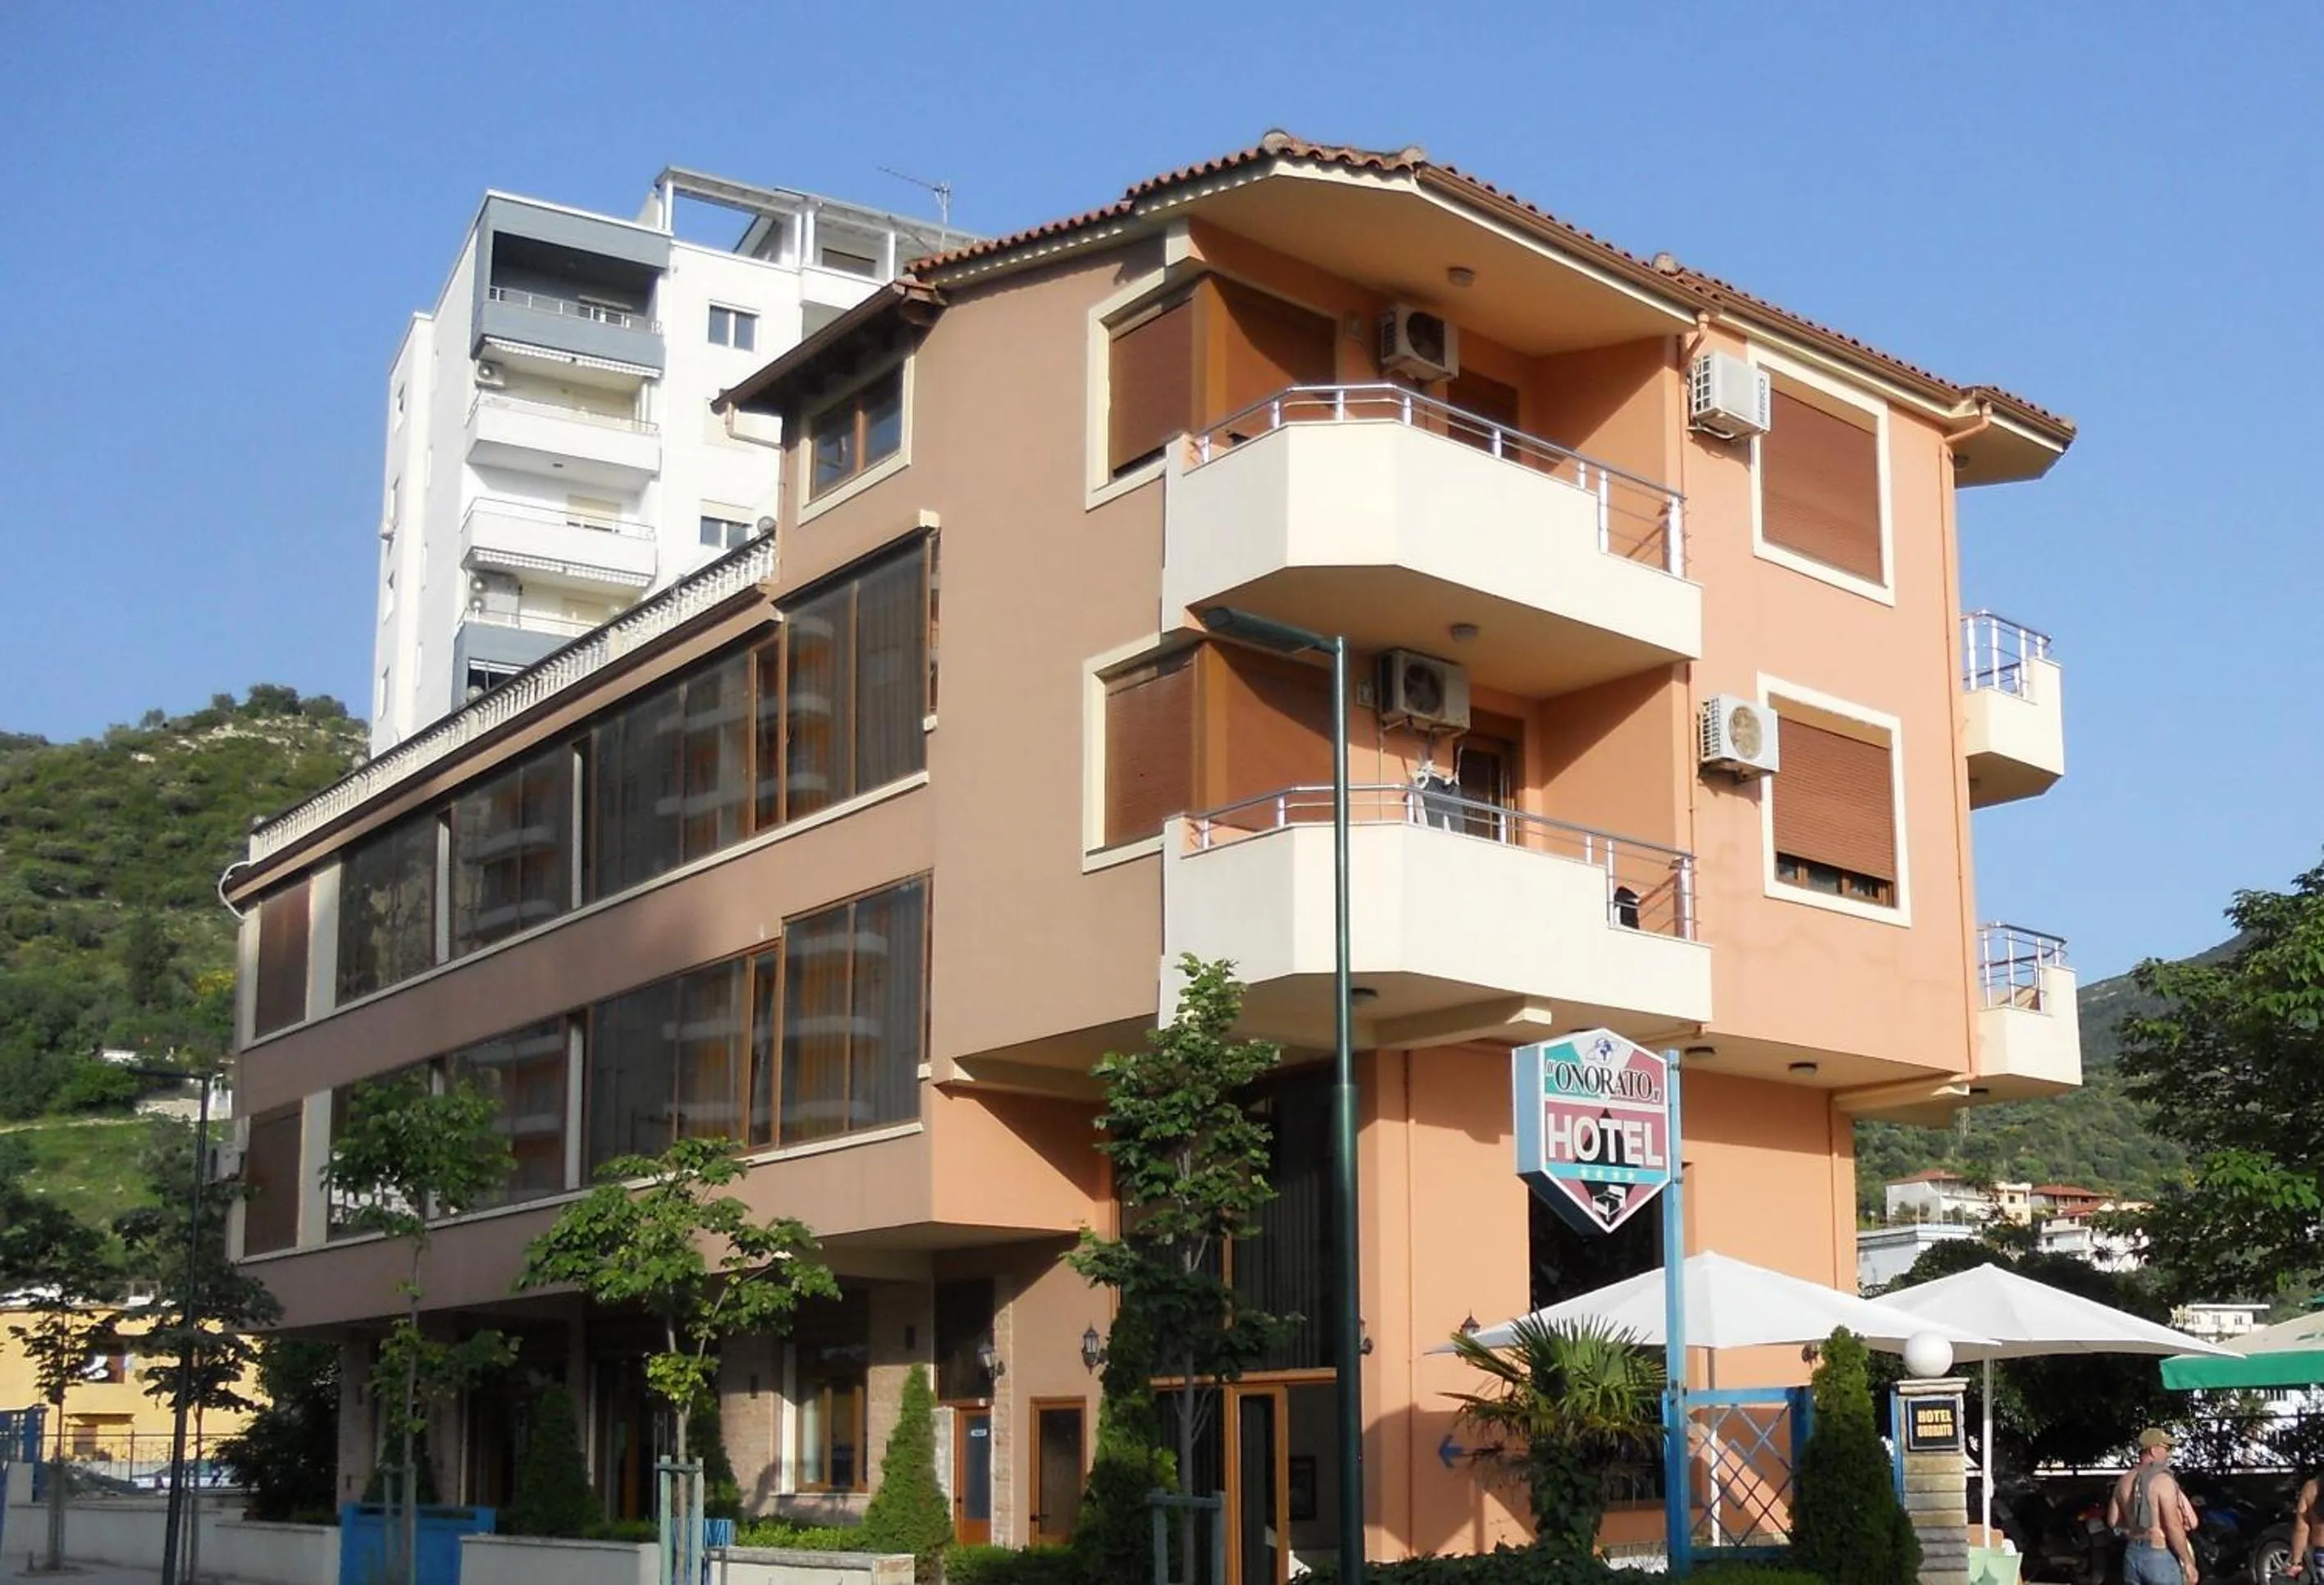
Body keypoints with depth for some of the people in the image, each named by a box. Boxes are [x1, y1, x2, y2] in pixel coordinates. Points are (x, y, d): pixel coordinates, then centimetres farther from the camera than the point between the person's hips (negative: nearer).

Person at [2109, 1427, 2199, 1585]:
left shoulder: (2124, 1481, 7)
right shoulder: (2163, 1480, -15)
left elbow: (2113, 1520, 13)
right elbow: (2173, 1526, -20)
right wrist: (2188, 1562, -14)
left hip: (2133, 1555, 7)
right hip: (2160, 1557, -7)